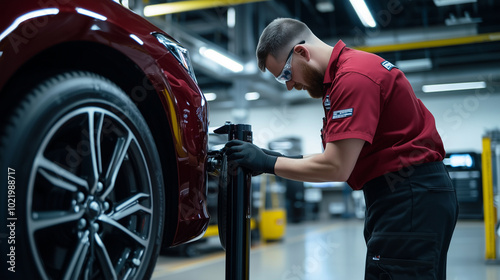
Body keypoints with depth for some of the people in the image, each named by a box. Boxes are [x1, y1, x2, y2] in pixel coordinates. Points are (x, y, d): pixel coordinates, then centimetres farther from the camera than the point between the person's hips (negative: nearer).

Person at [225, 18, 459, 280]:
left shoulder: (353, 76, -17)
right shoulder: (350, 66, 15)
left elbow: (337, 168, -20)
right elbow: (344, 156, 16)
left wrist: (268, 163, -9)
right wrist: (284, 160, 7)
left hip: (409, 197, -10)